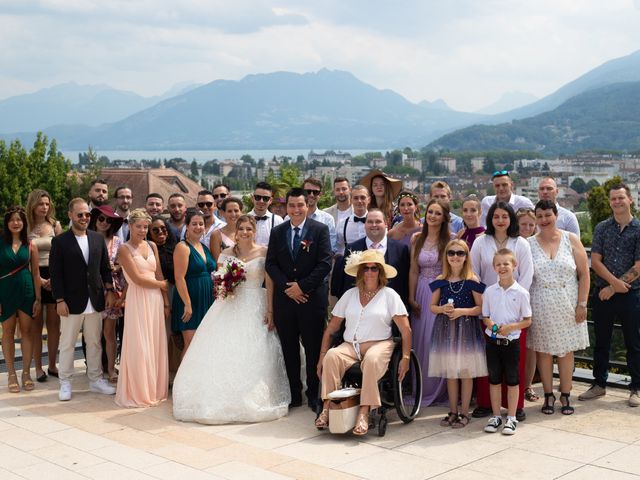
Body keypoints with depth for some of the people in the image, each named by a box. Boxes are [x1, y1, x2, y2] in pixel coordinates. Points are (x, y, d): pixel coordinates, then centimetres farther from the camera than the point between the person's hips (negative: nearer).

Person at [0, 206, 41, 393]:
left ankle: (26, 372, 13)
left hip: (26, 291, 1)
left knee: (26, 331, 5)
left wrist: (38, 298, 1)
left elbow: (35, 273, 5)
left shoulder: (30, 245, 2)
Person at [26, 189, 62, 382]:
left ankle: (52, 365, 14)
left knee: (54, 323, 4)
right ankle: (38, 367, 9)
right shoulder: (26, 228, -1)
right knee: (36, 324, 2)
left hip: (55, 276, 2)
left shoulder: (55, 225, 6)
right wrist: (38, 279, -13)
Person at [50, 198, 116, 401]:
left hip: (95, 301, 4)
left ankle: (96, 379, 23)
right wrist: (60, 300, -11)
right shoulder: (60, 241, -5)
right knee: (67, 344, 5)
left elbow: (105, 268, 12)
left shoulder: (98, 238, 7)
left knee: (95, 343, 12)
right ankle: (65, 383, 15)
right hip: (71, 302, -4)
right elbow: (56, 273, -7)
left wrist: (109, 290, 5)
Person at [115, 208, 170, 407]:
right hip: (138, 300, -5)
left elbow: (159, 275, 11)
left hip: (155, 300, 5)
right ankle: (138, 393, 9)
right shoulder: (124, 249, -5)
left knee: (155, 345, 9)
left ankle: (154, 389, 20)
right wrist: (162, 284, -1)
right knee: (139, 347, -2)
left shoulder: (152, 246, 12)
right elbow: (137, 279, -11)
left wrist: (166, 303, 7)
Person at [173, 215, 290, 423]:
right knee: (224, 354, -4)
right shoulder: (226, 253, 8)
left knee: (253, 356, -4)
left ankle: (253, 401, 7)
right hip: (230, 308, 2)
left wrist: (270, 311, -11)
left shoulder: (264, 252, 0)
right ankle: (224, 398, 4)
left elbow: (270, 283, -3)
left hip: (255, 309, -2)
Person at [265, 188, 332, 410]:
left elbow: (325, 264, -8)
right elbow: (270, 264, 5)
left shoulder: (320, 230, -1)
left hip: (312, 298, -3)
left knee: (313, 348, 2)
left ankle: (314, 394, 13)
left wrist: (302, 286, -12)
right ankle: (294, 393, 17)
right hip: (284, 298, 3)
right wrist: (287, 287, -9)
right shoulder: (277, 232, 9)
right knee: (289, 348, 8)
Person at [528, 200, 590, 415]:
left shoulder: (571, 240, 2)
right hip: (540, 307, 0)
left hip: (567, 306, 0)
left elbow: (584, 274, 1)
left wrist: (582, 304, -4)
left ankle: (565, 395, 18)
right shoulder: (529, 244, 1)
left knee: (566, 350, 6)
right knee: (543, 350, 5)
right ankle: (548, 395, 17)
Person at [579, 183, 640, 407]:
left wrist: (613, 288, -10)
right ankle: (599, 384, 23)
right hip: (602, 294, 3)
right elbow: (595, 261, -1)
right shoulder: (602, 228, 6)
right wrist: (615, 281, -15)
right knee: (601, 342, 11)